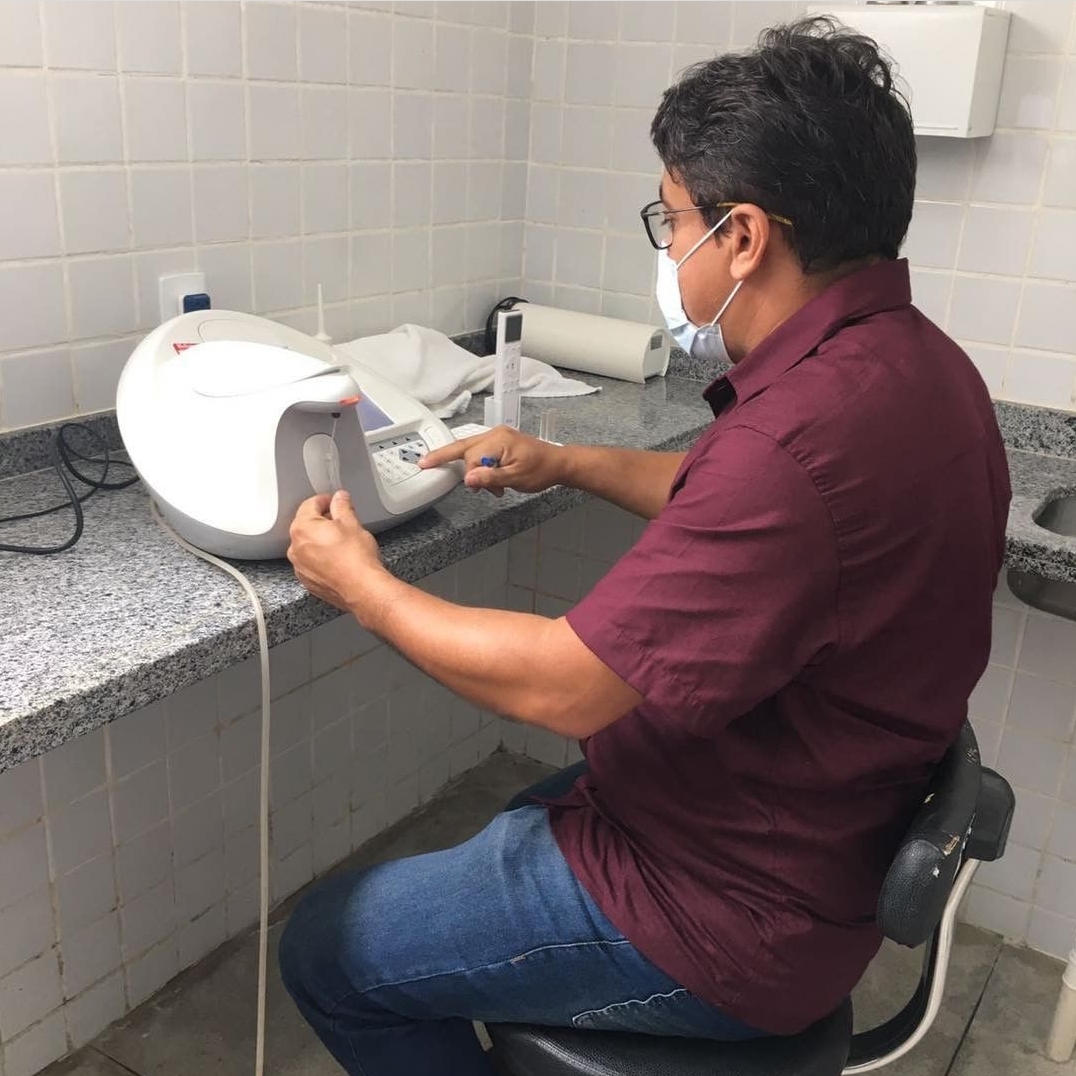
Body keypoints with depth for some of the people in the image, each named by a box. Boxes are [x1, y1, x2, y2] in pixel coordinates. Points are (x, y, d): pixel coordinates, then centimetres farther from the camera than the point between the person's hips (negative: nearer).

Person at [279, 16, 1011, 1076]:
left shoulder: (806, 434, -35)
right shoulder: (906, 357, -1)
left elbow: (566, 686, -28)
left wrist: (363, 587, -13)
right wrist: (569, 462, 9)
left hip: (720, 911, -10)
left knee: (326, 950, 5)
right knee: (475, 846, 29)